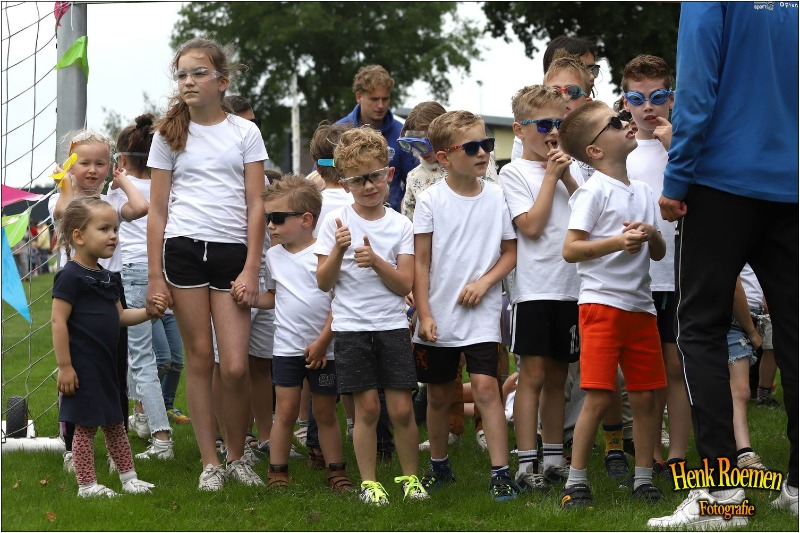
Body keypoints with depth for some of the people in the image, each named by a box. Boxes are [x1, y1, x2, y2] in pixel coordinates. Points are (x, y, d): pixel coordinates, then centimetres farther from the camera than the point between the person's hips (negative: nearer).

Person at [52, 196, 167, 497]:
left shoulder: (107, 277, 12)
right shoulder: (71, 276, -15)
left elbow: (119, 316, 18)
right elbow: (59, 321, -17)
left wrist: (148, 312, 0)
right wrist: (64, 366, -19)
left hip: (107, 364, 9)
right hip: (83, 367, -9)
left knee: (115, 423, 16)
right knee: (86, 426, -1)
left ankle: (128, 477, 25)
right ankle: (87, 485, 6)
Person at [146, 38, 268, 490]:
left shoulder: (245, 133, 6)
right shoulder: (170, 136, 9)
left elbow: (256, 205, 3)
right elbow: (158, 209, 9)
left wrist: (251, 270, -5)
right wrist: (155, 276, 3)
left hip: (233, 253, -1)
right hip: (184, 249, 1)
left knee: (235, 367, -7)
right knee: (200, 358, 2)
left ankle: (237, 457, 13)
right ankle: (210, 464, 9)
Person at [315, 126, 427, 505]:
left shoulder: (400, 225, 3)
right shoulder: (336, 222, 1)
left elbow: (404, 285, -2)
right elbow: (324, 282, 0)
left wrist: (376, 261, -17)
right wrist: (338, 250, -16)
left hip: (392, 325, 1)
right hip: (351, 327, -1)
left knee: (402, 408, -1)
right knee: (367, 407, -2)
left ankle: (410, 477, 16)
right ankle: (369, 482, 9)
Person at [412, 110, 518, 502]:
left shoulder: (497, 197, 0)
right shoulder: (431, 200, -3)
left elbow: (510, 252, 7)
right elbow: (421, 261, -2)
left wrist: (484, 282, -10)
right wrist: (424, 314, -7)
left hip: (481, 313, -1)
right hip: (438, 317, 1)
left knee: (485, 387, -15)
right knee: (438, 395, 12)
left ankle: (500, 473, -13)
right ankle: (439, 466, 31)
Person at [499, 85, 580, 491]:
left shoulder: (566, 167, 15)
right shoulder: (514, 173, -3)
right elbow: (531, 225, -13)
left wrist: (567, 176, -4)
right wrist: (550, 177, -7)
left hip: (568, 286, 6)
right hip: (533, 286, -6)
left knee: (556, 377, 11)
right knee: (533, 374, -7)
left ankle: (554, 460, 16)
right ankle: (527, 464, -6)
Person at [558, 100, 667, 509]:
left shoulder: (643, 192, 14)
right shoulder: (594, 192, -8)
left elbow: (659, 254, 17)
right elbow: (570, 249, -14)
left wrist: (652, 235, -6)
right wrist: (619, 241, -25)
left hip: (641, 305, 7)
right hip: (601, 302, -7)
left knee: (645, 396, 7)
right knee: (598, 396, -9)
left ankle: (644, 478, 17)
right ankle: (576, 482, -2)